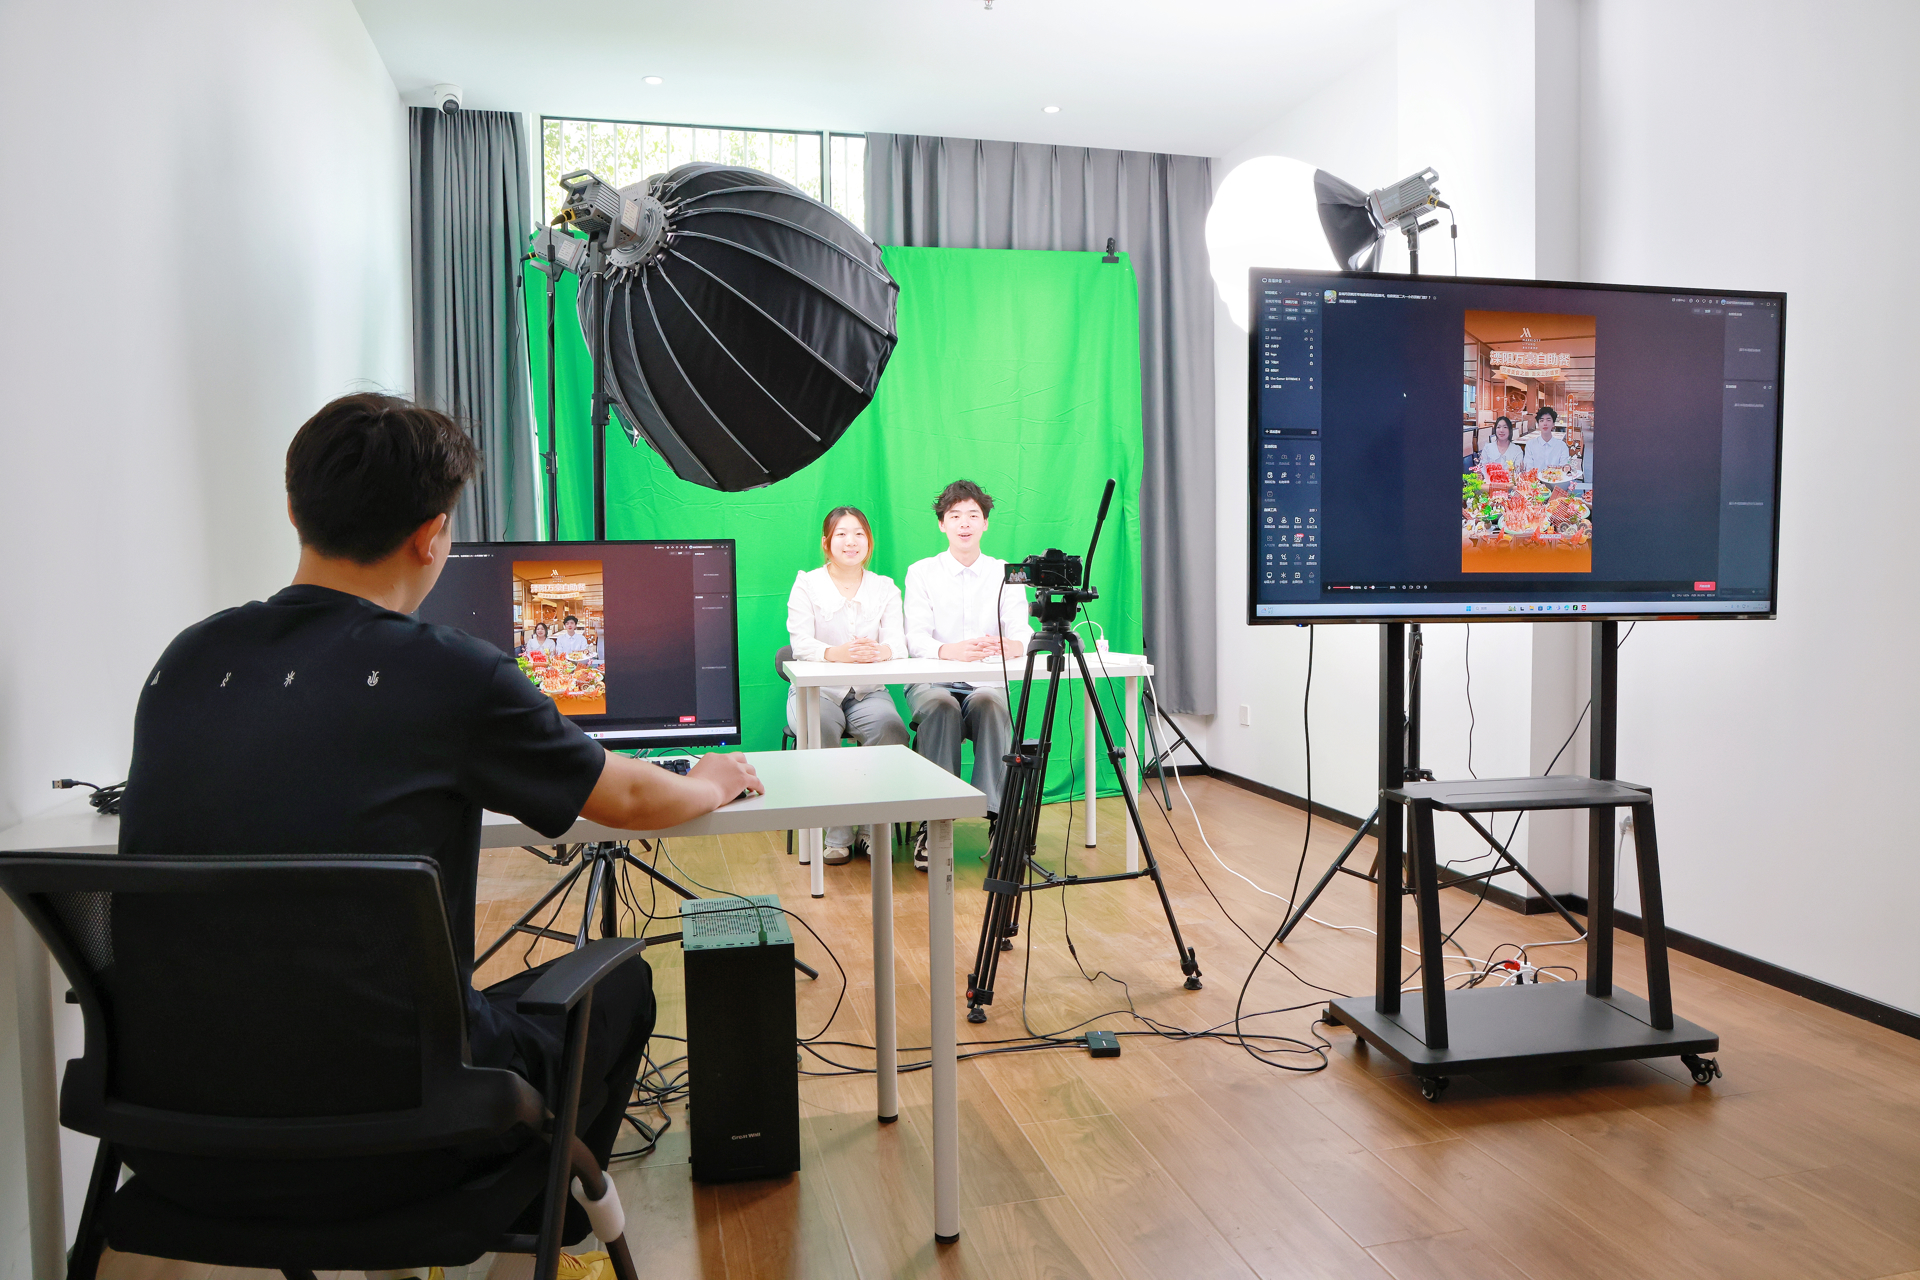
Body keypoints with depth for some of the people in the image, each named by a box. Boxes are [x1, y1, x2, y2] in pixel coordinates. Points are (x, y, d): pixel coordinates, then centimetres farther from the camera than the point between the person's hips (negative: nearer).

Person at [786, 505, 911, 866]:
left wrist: (880, 651, -30)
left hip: (868, 692, 2)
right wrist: (836, 653, -33)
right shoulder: (806, 584, 4)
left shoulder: (884, 587, 12)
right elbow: (800, 643, -10)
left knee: (893, 731, -30)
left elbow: (898, 642, -3)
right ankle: (837, 836, -23)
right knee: (820, 729, -34)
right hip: (816, 691, -2)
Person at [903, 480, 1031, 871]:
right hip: (932, 682, -1)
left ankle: (998, 817, -32)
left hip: (986, 683, 1)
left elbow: (1023, 632, -4)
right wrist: (950, 650, -33)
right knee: (940, 707, -35)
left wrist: (1010, 645, -32)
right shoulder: (921, 572, 5)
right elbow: (915, 639, -9)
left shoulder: (1005, 574, 10)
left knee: (990, 704, -34)